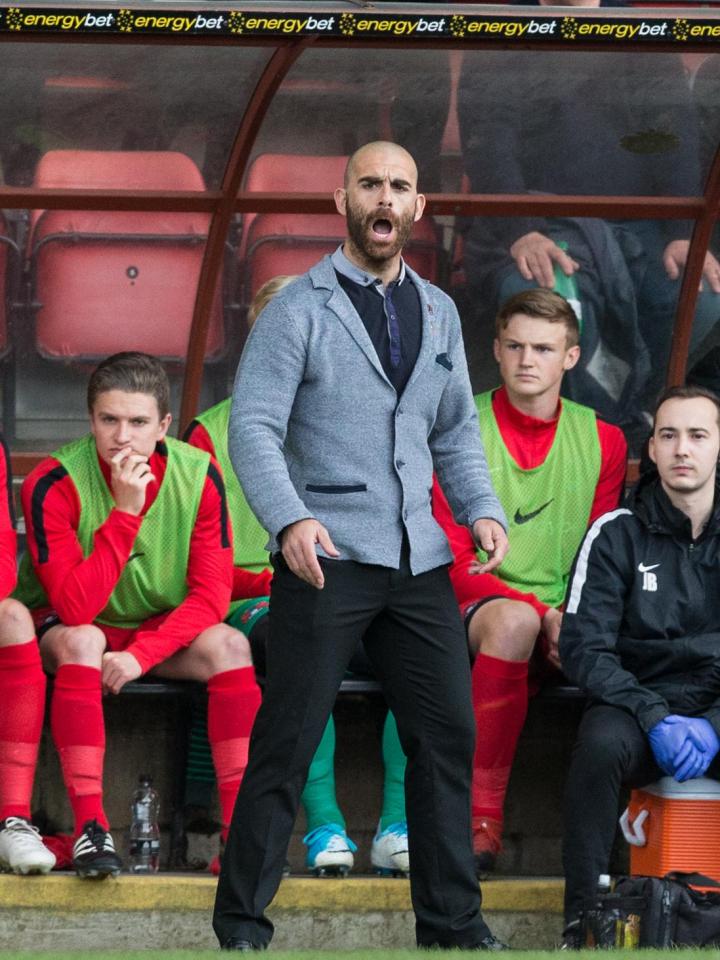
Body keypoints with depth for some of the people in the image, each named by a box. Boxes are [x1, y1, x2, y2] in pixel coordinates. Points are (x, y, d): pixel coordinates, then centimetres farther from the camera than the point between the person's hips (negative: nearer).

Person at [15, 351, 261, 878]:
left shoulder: (198, 475, -14)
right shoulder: (54, 484, -24)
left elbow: (212, 594, -15)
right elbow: (76, 607, -31)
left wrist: (141, 654, -28)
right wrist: (125, 511, -36)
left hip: (163, 632, 3)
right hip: (64, 629, -3)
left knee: (229, 644, -24)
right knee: (80, 641, -36)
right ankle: (91, 828, -38)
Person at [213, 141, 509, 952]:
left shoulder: (439, 312, 15)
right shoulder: (298, 309, -3)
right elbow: (253, 427, -10)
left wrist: (481, 507, 3)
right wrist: (288, 520, -25)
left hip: (418, 559, 6)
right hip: (326, 555, -5)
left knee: (448, 736, 6)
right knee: (286, 746, -3)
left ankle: (452, 922, 15)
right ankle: (241, 921, 6)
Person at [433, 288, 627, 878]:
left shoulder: (602, 441, 13)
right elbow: (455, 564, -3)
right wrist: (542, 615, -17)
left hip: (565, 625, 2)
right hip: (472, 612, -2)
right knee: (513, 619, -39)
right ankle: (483, 816, -35)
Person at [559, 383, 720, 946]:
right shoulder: (617, 535, 3)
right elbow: (584, 648, -3)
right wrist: (655, 717, -16)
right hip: (640, 702, -1)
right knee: (600, 745, -35)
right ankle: (582, 921, -25)